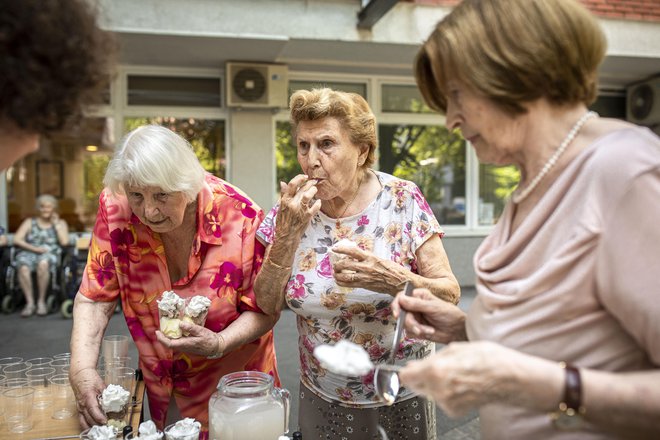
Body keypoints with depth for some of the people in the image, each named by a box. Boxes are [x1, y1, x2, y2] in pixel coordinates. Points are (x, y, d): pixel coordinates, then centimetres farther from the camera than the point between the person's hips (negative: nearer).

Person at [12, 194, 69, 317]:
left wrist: (56, 224, 5)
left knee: (43, 263, -38)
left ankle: (41, 301, -28)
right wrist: (34, 248, -9)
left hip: (50, 254, -1)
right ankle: (30, 303, -29)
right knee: (23, 268, -35)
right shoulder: (30, 222, 20)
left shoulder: (60, 223, 18)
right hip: (28, 253, 2)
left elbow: (64, 242, 1)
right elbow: (17, 240, 6)